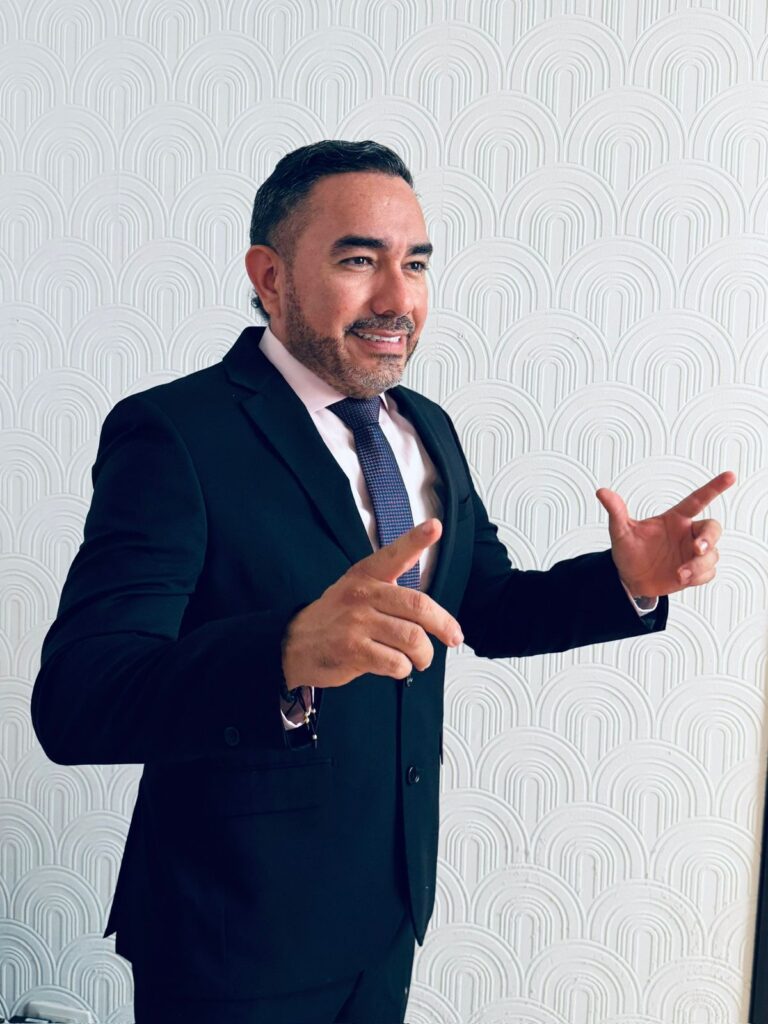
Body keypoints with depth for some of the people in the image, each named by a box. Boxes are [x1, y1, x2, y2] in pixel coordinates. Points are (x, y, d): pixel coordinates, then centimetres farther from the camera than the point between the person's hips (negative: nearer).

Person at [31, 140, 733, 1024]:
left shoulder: (428, 430, 3)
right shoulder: (172, 435, -20)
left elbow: (487, 610, 10)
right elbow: (72, 703, -29)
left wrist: (628, 580, -9)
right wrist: (289, 656, -47)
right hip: (239, 939, -6)